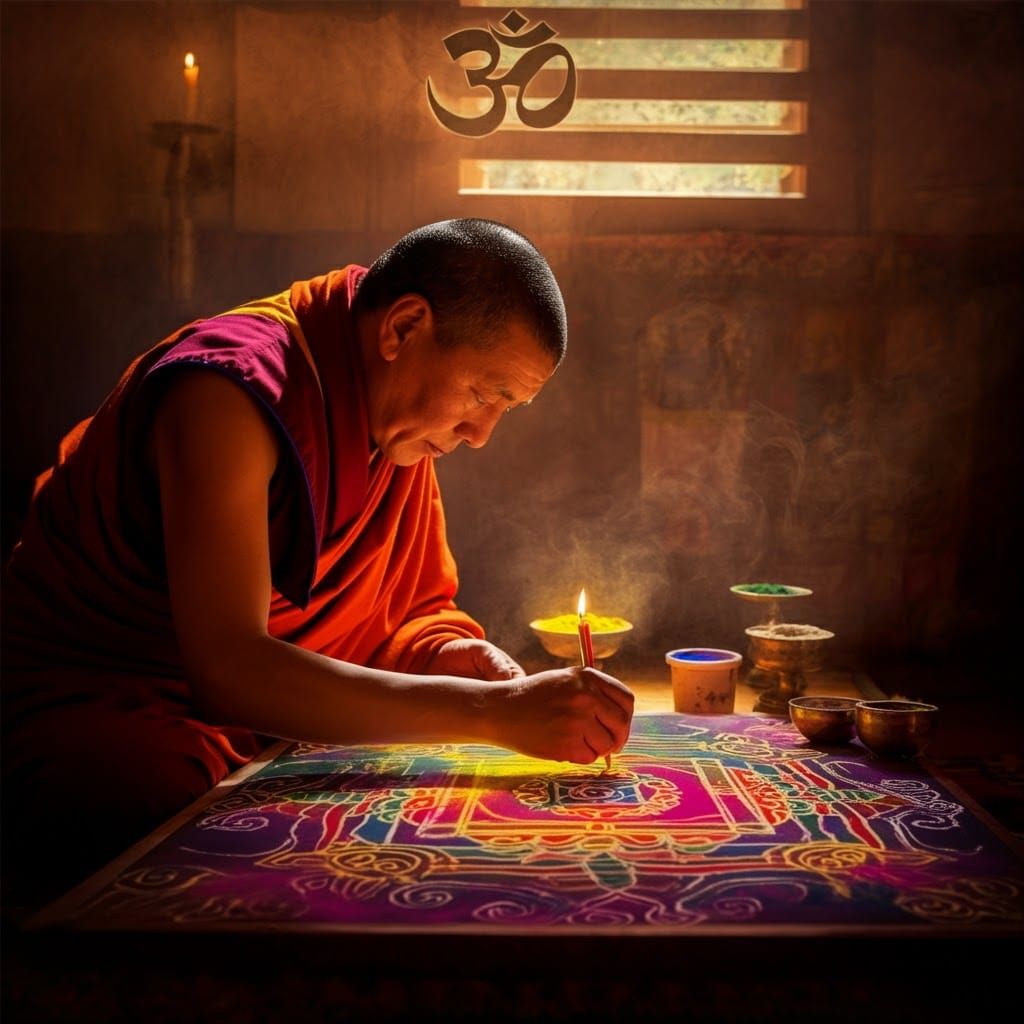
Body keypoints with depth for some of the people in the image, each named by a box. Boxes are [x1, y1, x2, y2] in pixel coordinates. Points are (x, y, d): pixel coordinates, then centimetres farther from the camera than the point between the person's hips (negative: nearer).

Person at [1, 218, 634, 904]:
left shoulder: (400, 411, 4)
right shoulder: (230, 390, -24)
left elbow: (411, 609, 14)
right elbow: (228, 671, -35)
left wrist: (450, 655, -12)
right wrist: (495, 711, -37)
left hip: (273, 714, 7)